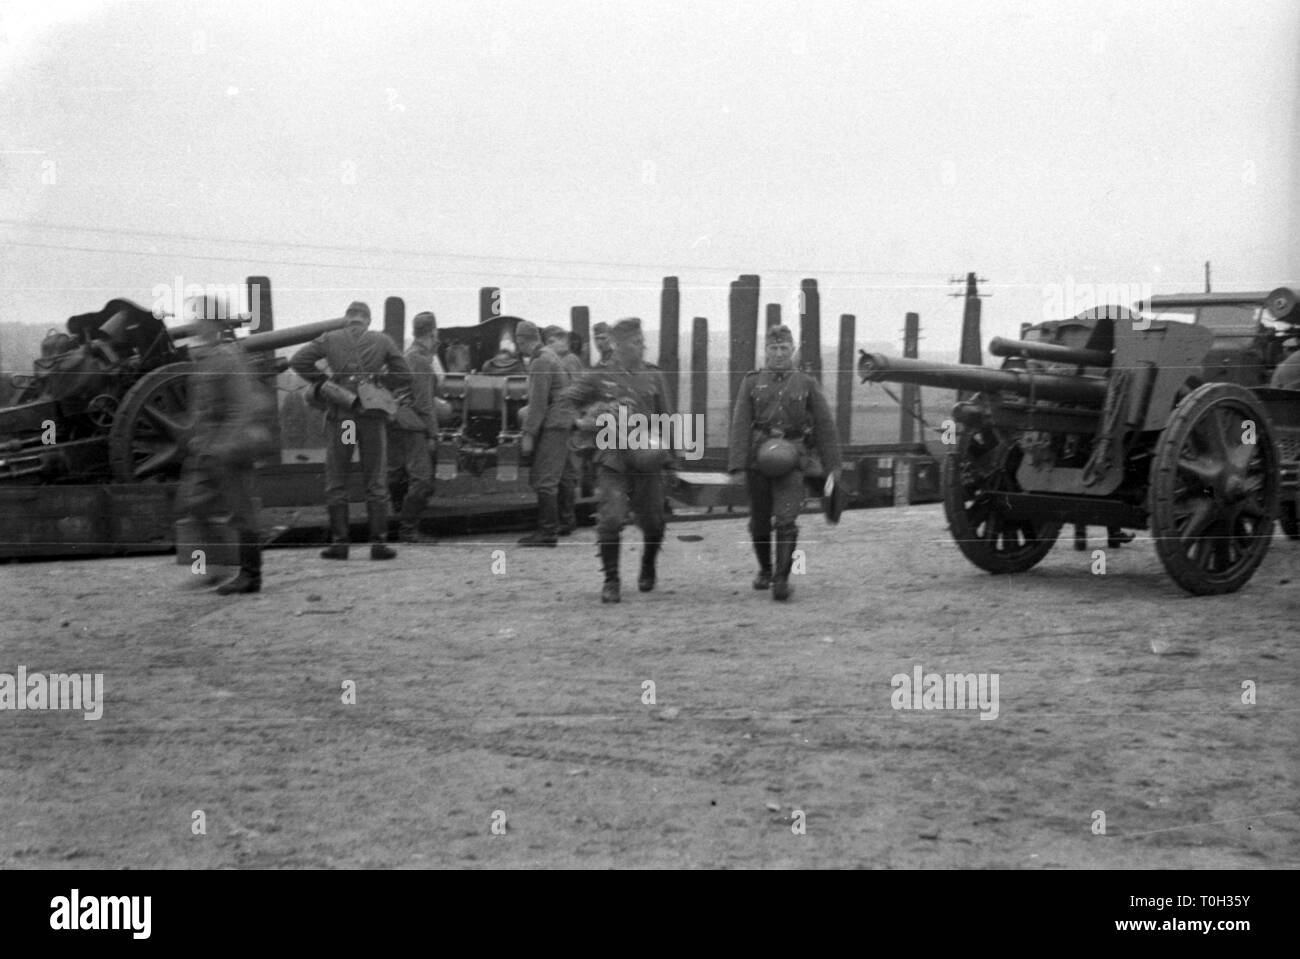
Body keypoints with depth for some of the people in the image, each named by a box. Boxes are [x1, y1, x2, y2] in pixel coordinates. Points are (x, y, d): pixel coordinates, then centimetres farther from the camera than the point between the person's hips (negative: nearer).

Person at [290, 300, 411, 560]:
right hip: (372, 417, 0)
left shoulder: (331, 339, 5)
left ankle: (339, 542, 6)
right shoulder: (383, 341, 5)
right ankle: (378, 543, 3)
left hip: (339, 416, 0)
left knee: (335, 481, 9)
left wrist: (321, 380, 9)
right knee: (376, 482, 6)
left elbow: (298, 361, -2)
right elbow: (404, 377, 5)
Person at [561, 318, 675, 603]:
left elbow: (664, 419, 14)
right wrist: (582, 422, -10)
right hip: (612, 460, -2)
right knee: (610, 520, -13)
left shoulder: (654, 378, 8)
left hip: (647, 461, 3)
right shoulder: (598, 377, 0)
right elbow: (565, 402, 5)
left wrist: (663, 453, 3)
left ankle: (648, 568, 37)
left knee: (653, 523, 9)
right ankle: (611, 581, 0)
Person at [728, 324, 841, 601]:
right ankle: (765, 570, 32)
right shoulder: (752, 382, 6)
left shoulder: (807, 384, 6)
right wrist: (737, 466, -11)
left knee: (785, 521, -15)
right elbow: (740, 425, -2)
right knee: (759, 523, 10)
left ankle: (782, 578, -12)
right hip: (757, 461, 1)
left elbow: (825, 426, 9)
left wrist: (832, 465, 6)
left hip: (791, 463, -1)